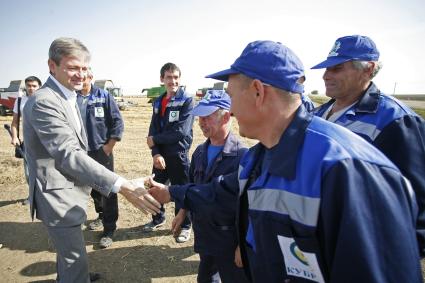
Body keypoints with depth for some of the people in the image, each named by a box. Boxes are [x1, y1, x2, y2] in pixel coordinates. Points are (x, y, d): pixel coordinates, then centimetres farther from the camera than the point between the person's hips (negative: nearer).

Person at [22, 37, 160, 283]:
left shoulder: (69, 98, 7)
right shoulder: (44, 102, -25)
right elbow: (69, 155, -34)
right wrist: (122, 186, -41)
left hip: (70, 190, 10)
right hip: (57, 195, -10)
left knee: (68, 248, 30)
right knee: (76, 259, 3)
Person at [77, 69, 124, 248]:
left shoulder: (104, 96, -6)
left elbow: (118, 122, -6)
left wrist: (109, 146, -9)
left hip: (102, 152, -3)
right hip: (82, 153, 4)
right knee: (93, 188, 18)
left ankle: (109, 230, 12)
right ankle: (102, 215, 41)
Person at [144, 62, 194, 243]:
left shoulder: (187, 101, -10)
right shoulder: (158, 102, 8)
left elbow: (181, 131, -18)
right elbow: (153, 129, 4)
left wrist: (155, 140, -9)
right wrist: (155, 153, -12)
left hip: (178, 154, -5)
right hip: (160, 154, 6)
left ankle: (184, 226, 26)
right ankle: (158, 219, 41)